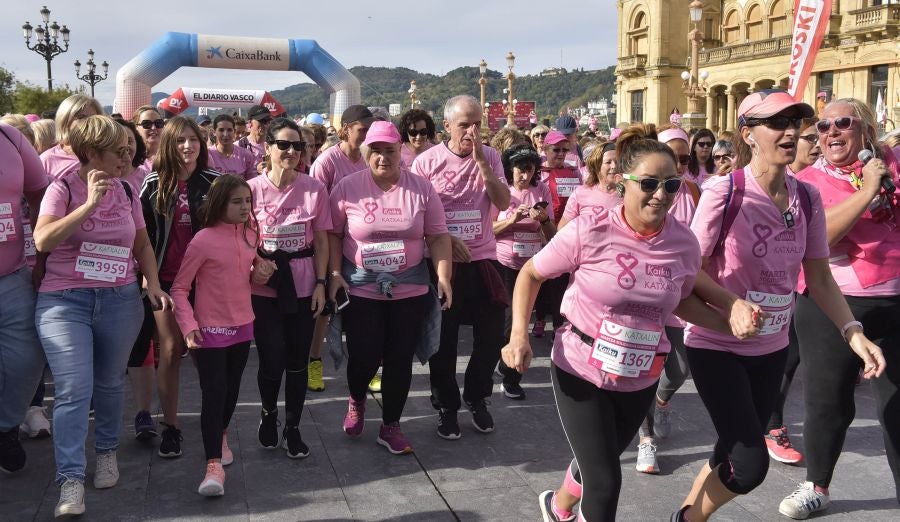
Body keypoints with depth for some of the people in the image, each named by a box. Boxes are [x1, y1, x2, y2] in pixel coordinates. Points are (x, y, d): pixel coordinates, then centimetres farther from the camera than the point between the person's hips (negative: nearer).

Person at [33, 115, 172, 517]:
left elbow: (142, 243, 15)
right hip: (64, 301, -4)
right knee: (73, 390, -9)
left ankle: (107, 452, 34)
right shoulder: (63, 188, -6)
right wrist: (90, 204, -24)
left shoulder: (125, 191, 7)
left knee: (110, 384, 14)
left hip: (121, 301, 4)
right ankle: (71, 480, -2)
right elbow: (43, 241, -20)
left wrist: (153, 284, 0)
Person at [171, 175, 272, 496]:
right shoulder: (203, 240, -15)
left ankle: (221, 435, 43)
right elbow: (180, 287, -10)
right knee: (213, 394, -8)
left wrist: (261, 274, -5)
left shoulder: (250, 234, 3)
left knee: (231, 388, 19)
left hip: (242, 327, 6)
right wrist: (188, 325, -20)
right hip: (211, 330, -6)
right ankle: (214, 464, -4)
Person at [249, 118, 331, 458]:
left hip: (302, 286, 1)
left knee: (298, 360, 6)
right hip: (264, 288, -1)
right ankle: (268, 413, 29)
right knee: (272, 360, -2)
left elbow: (321, 242, 2)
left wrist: (320, 283, -3)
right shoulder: (253, 189, -3)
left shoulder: (315, 190, -2)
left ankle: (292, 427, 25)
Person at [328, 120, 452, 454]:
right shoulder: (347, 188, -3)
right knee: (364, 356, -2)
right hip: (361, 288, -1)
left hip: (410, 288, 2)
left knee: (400, 358, 6)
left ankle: (391, 426, 24)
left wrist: (443, 276, -9)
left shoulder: (421, 189, -1)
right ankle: (356, 401, 34)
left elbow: (438, 237, 0)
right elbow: (333, 234, 2)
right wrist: (334, 273, -7)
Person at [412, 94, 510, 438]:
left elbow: (503, 203, -9)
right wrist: (446, 239, -14)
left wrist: (480, 161, -17)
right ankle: (446, 406, 24)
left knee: (492, 334, 7)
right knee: (444, 339, 6)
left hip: (482, 259, 2)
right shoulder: (427, 162, -6)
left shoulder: (490, 157, 2)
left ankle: (476, 398, 30)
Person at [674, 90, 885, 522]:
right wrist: (733, 308, -27)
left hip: (772, 347, 6)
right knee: (751, 465, -10)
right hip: (716, 344, -6)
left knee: (733, 454, 17)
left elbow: (819, 277, 4)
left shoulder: (807, 198, -1)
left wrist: (853, 332, -7)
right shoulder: (724, 193, -18)